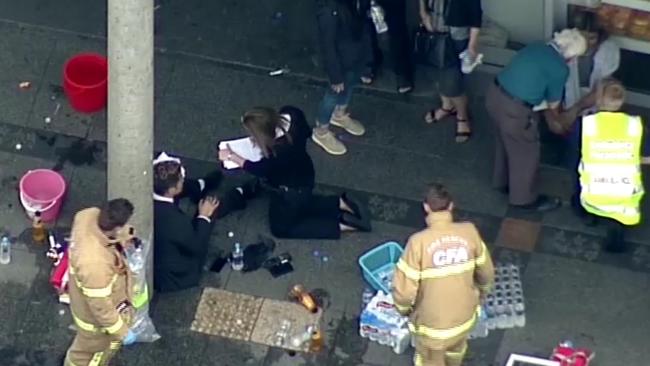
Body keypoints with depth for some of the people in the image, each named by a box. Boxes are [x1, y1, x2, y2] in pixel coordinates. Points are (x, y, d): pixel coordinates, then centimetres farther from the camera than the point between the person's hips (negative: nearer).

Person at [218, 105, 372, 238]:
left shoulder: (281, 151, -44)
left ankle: (340, 226, 9)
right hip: (301, 175, 8)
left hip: (292, 190, -8)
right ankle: (341, 203, 23)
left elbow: (260, 169, -23)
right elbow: (306, 132, -1)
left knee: (281, 228, 16)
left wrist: (232, 156, -9)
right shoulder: (290, 114, -26)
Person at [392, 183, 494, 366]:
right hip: (464, 316, 4)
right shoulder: (469, 232, -16)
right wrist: (480, 295, 21)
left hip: (432, 323, -4)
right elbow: (486, 273, -1)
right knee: (456, 350, 36)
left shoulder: (419, 242, -27)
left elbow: (404, 289, -23)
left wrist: (404, 309, 0)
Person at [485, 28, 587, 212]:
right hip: (513, 108, -8)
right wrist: (557, 123, 25)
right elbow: (553, 107, 1)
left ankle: (503, 182, 51)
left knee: (506, 142, 31)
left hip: (494, 94, 8)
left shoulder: (536, 47, 11)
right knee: (526, 152, 15)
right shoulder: (560, 69, -12)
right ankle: (525, 198, 32)